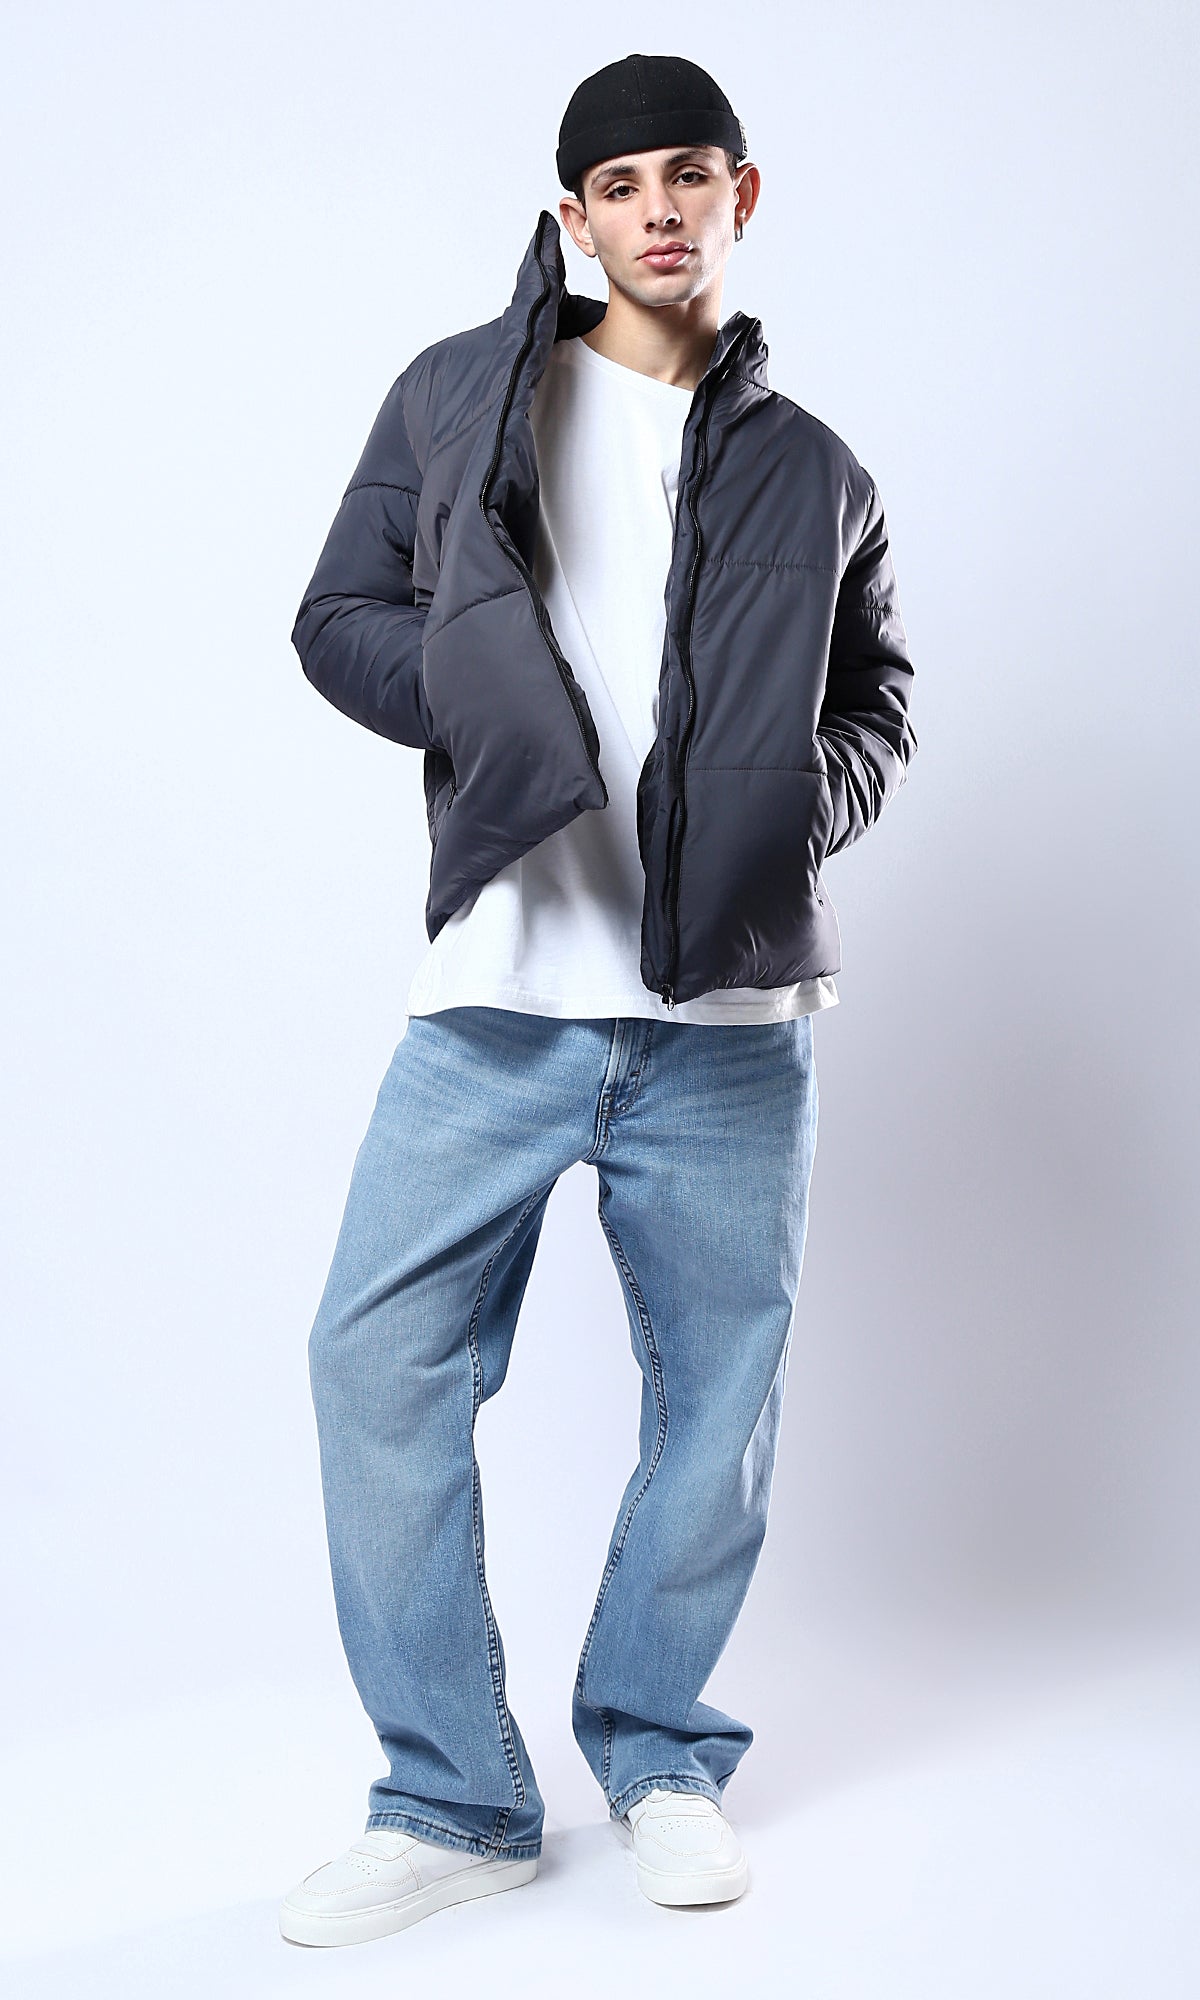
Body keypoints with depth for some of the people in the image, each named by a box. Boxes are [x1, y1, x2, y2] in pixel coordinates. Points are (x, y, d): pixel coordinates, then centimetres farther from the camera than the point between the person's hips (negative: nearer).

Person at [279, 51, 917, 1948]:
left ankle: (657, 1753, 28)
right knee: (380, 1358, -6)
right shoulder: (458, 396, 10)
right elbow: (340, 616, 9)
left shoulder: (815, 474, 14)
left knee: (720, 1387, 7)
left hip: (730, 1019, 1)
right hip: (498, 995, -1)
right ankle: (453, 1797, 10)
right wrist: (485, 702, -9)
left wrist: (810, 791, -3)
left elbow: (880, 706, 19)